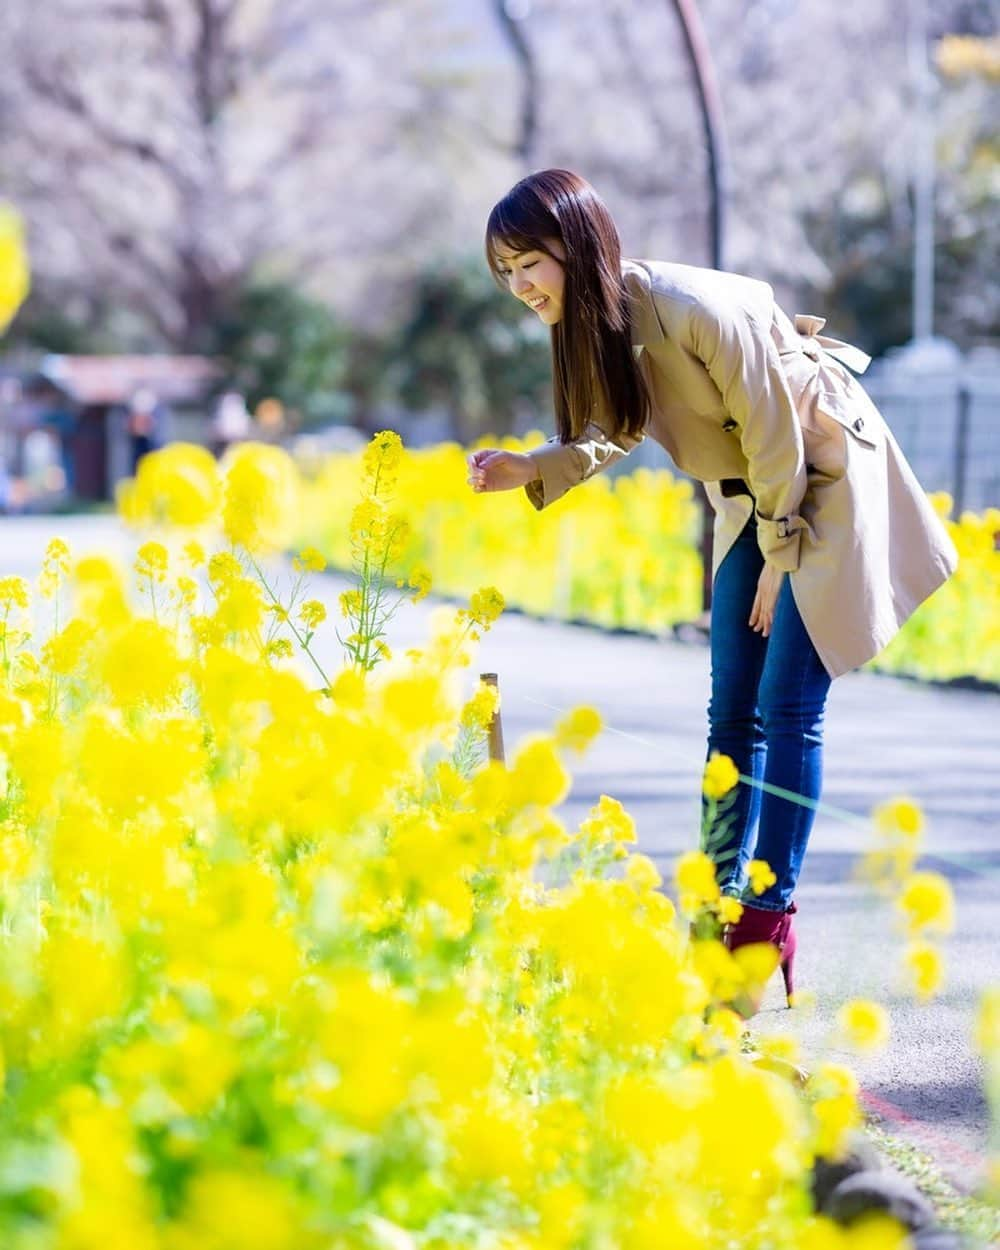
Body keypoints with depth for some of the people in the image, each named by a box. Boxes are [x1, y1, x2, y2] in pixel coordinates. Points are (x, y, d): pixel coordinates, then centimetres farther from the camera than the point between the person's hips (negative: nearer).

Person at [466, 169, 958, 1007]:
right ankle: (721, 908, 10)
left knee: (788, 710, -9)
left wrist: (779, 557, -14)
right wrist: (531, 470, -16)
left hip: (825, 478, -8)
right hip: (750, 498, 8)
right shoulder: (593, 325, -7)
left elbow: (774, 432, -23)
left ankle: (772, 920, -5)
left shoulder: (695, 310, -31)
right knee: (733, 713, 6)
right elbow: (614, 433, 2)